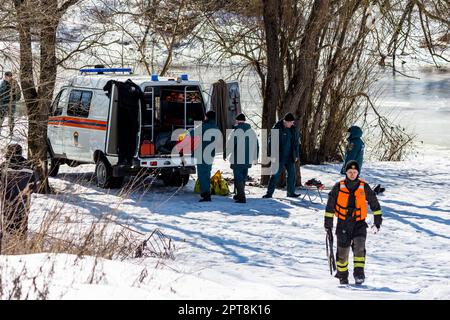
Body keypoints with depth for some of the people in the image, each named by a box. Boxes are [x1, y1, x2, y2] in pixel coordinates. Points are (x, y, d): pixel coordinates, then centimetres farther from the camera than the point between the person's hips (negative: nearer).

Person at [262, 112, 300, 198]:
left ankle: (291, 192, 17)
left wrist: (296, 155, 14)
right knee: (276, 175, -5)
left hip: (290, 157, 5)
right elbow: (271, 142, -8)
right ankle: (269, 193, -1)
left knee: (292, 173, 6)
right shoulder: (277, 128, -8)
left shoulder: (293, 129, 7)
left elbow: (296, 143, 16)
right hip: (279, 156, -5)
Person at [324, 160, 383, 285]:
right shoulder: (338, 187, -2)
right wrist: (328, 223, 1)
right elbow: (330, 205, 3)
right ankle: (342, 276, 20)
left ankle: (359, 273, -21)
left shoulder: (364, 187, -1)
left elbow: (374, 203, 9)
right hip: (343, 224, 0)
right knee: (342, 251, 4)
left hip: (359, 223, 0)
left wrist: (377, 220, 9)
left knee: (359, 247, -21)